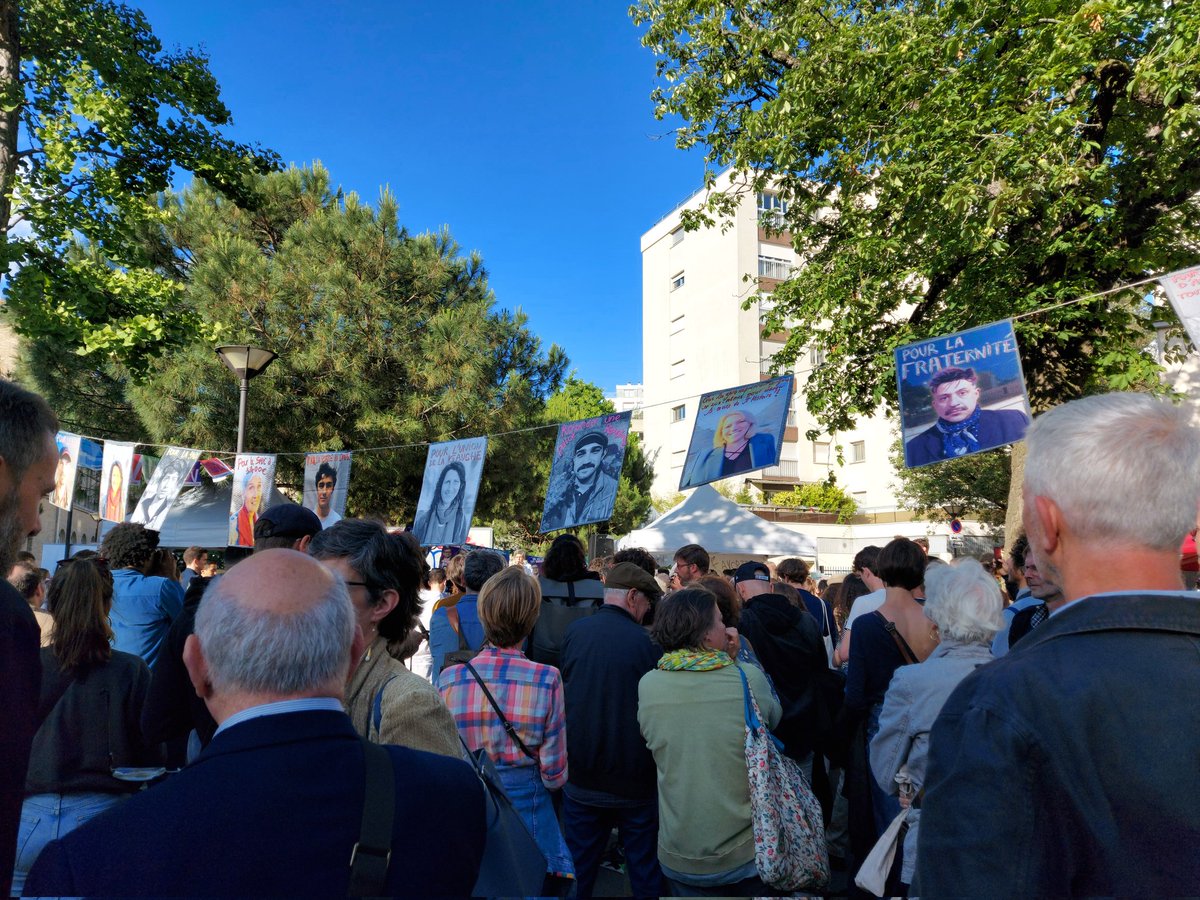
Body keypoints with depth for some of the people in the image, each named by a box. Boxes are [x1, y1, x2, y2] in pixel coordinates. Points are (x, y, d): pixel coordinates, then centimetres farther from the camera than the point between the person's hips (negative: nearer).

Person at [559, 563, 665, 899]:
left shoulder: (573, 632, -8)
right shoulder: (645, 642, -17)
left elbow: (563, 690, 5)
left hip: (581, 779, 3)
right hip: (635, 782, -3)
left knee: (578, 870, 18)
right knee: (645, 872, 15)